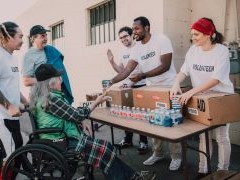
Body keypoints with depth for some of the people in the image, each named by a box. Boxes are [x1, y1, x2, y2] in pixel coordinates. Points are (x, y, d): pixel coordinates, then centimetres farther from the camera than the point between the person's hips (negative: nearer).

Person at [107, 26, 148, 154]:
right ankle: (128, 139, 27)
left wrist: (131, 82, -21)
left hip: (140, 86, -6)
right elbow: (122, 71, 14)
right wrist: (112, 62, -1)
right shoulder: (123, 52, 13)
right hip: (126, 86, 7)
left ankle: (143, 142, 14)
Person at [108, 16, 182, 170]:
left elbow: (165, 66, -20)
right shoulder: (137, 48, 4)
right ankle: (157, 153, 26)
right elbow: (127, 70, -1)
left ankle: (176, 156, 16)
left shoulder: (161, 40, -13)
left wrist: (143, 75, -27)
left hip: (168, 87, -5)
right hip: (151, 89, 6)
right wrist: (111, 81, -14)